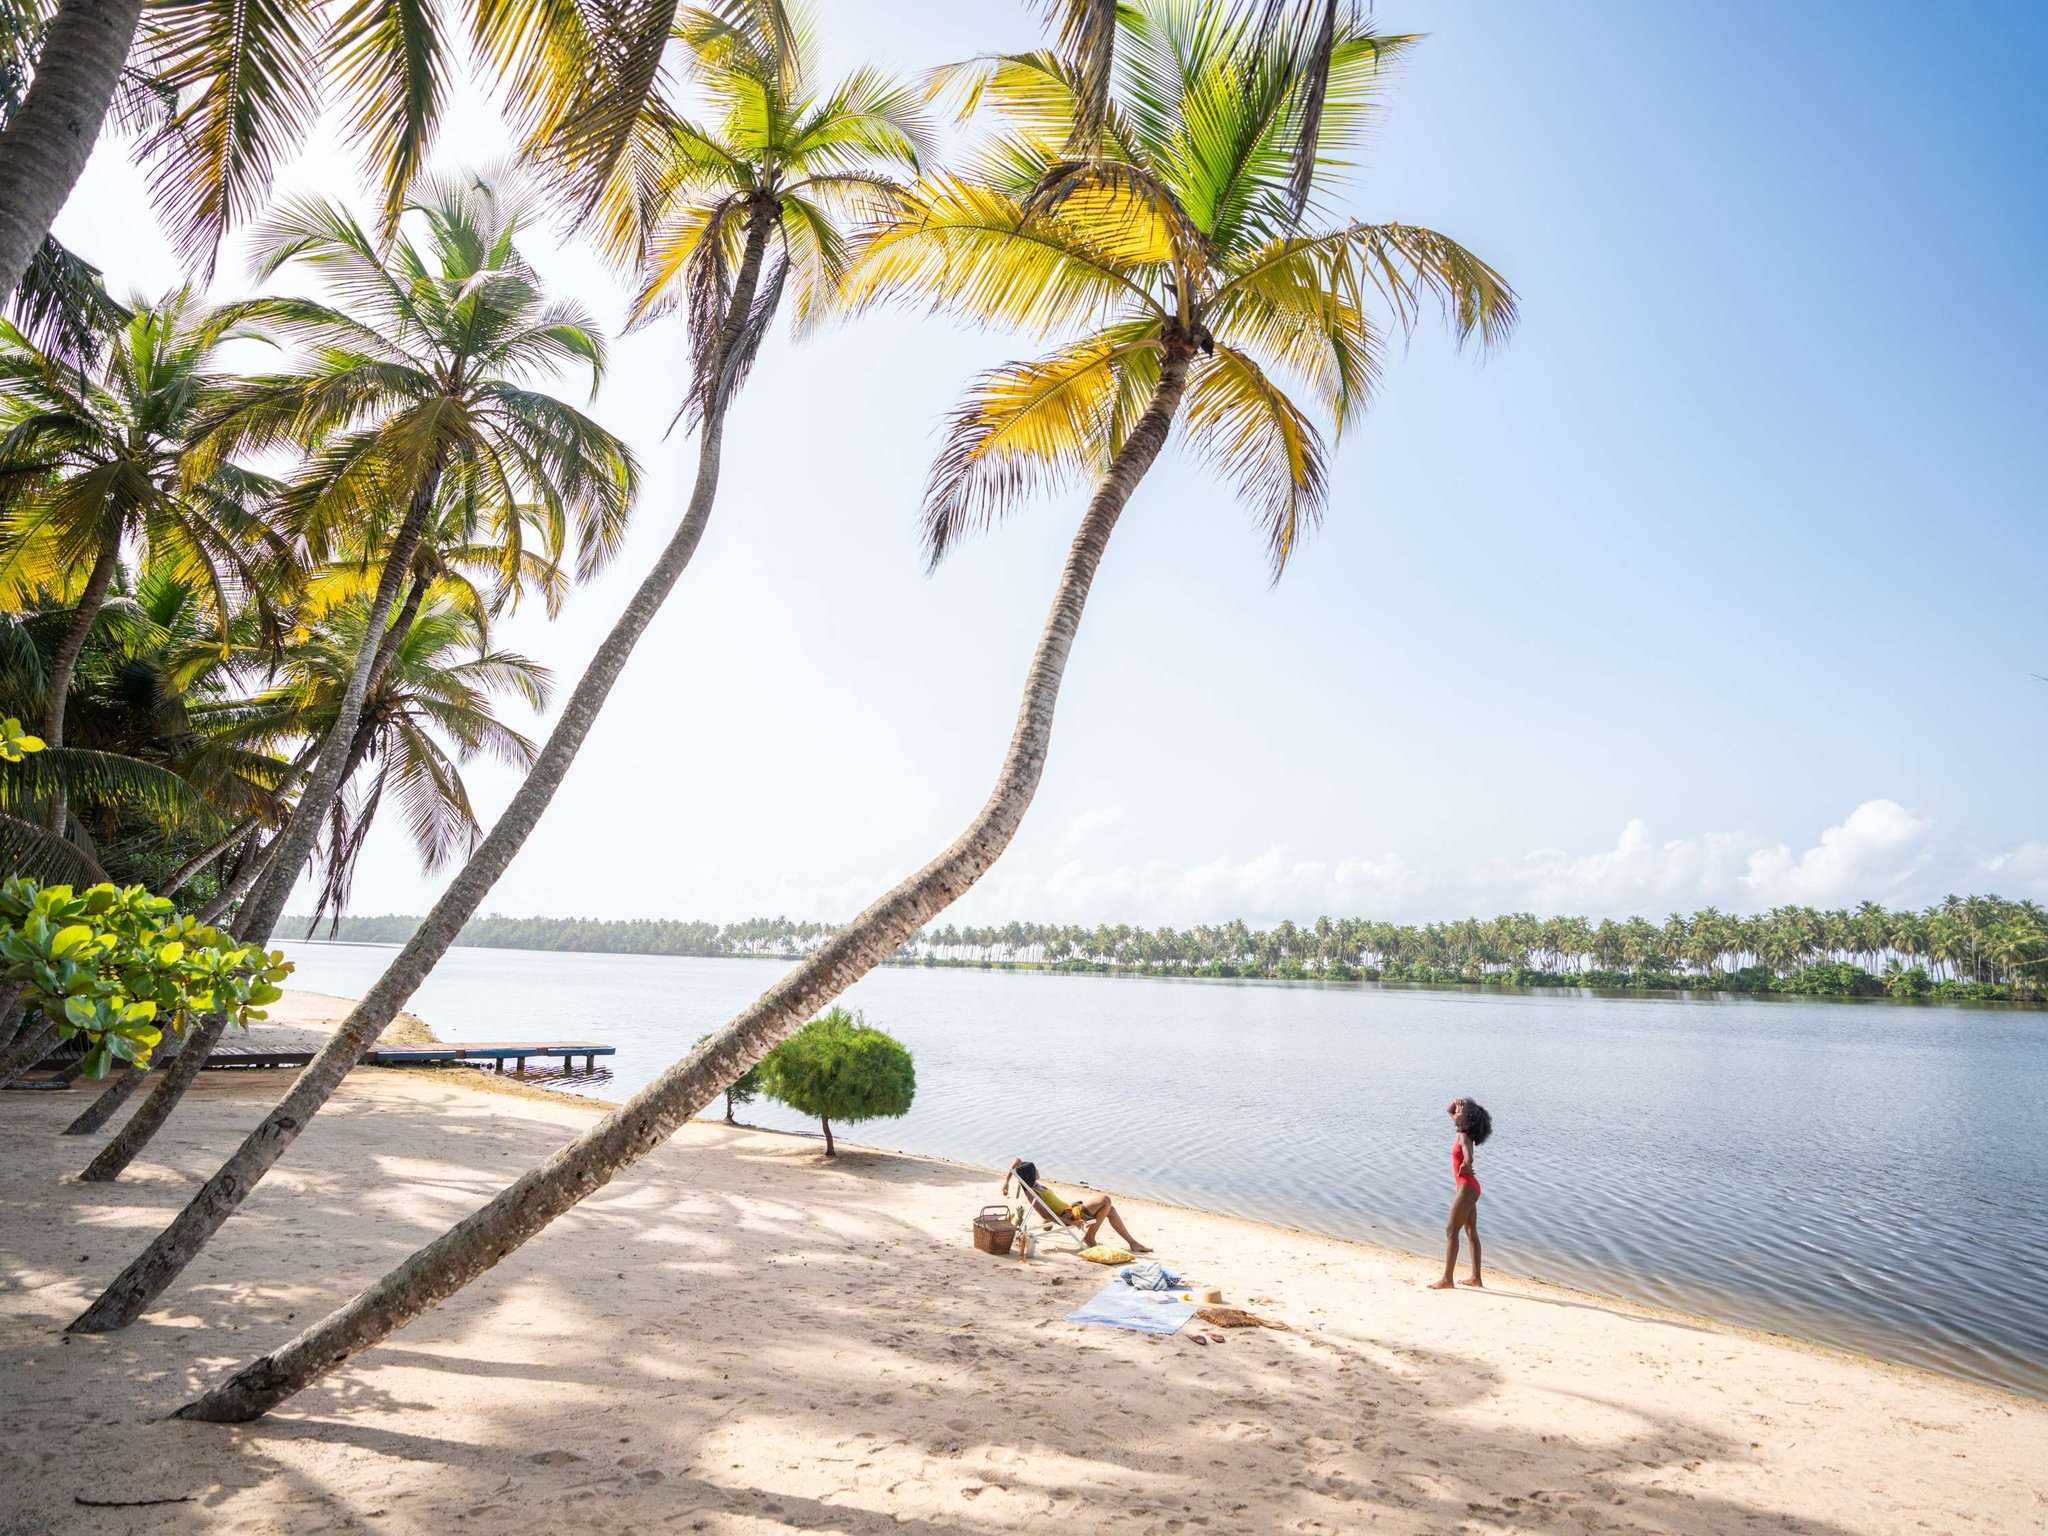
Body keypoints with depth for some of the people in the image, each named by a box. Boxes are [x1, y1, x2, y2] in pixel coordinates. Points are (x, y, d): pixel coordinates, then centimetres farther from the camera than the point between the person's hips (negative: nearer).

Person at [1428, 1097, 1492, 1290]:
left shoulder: (1464, 1137, -18)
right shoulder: (1463, 1133, 8)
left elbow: (1468, 1160, -38)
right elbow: (1450, 1110, 23)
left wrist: (1464, 1169, -16)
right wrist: (1457, 1104, 1)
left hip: (1467, 1188, -9)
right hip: (1469, 1188, 9)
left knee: (1451, 1231, -6)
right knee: (1471, 1232, 14)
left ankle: (1447, 1279, -5)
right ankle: (1476, 1278, 21)